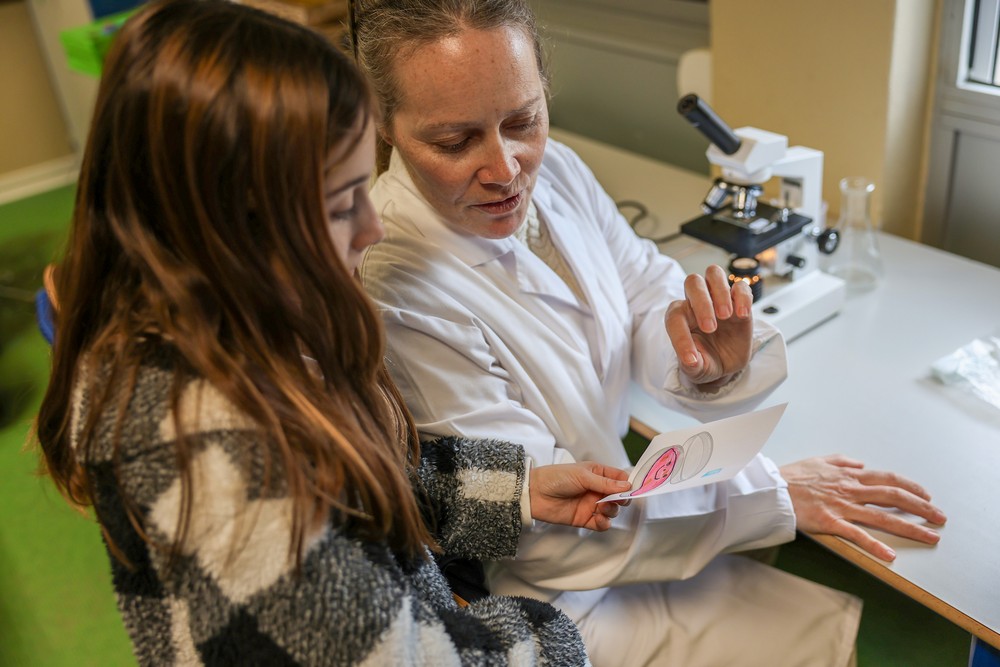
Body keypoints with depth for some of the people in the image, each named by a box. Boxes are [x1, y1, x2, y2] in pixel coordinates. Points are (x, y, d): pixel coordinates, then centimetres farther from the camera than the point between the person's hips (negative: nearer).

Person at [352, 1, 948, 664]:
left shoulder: (555, 169, -9)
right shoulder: (394, 298, -31)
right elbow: (550, 538, -25)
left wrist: (710, 361, -25)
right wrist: (766, 492, -22)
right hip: (559, 604, -6)